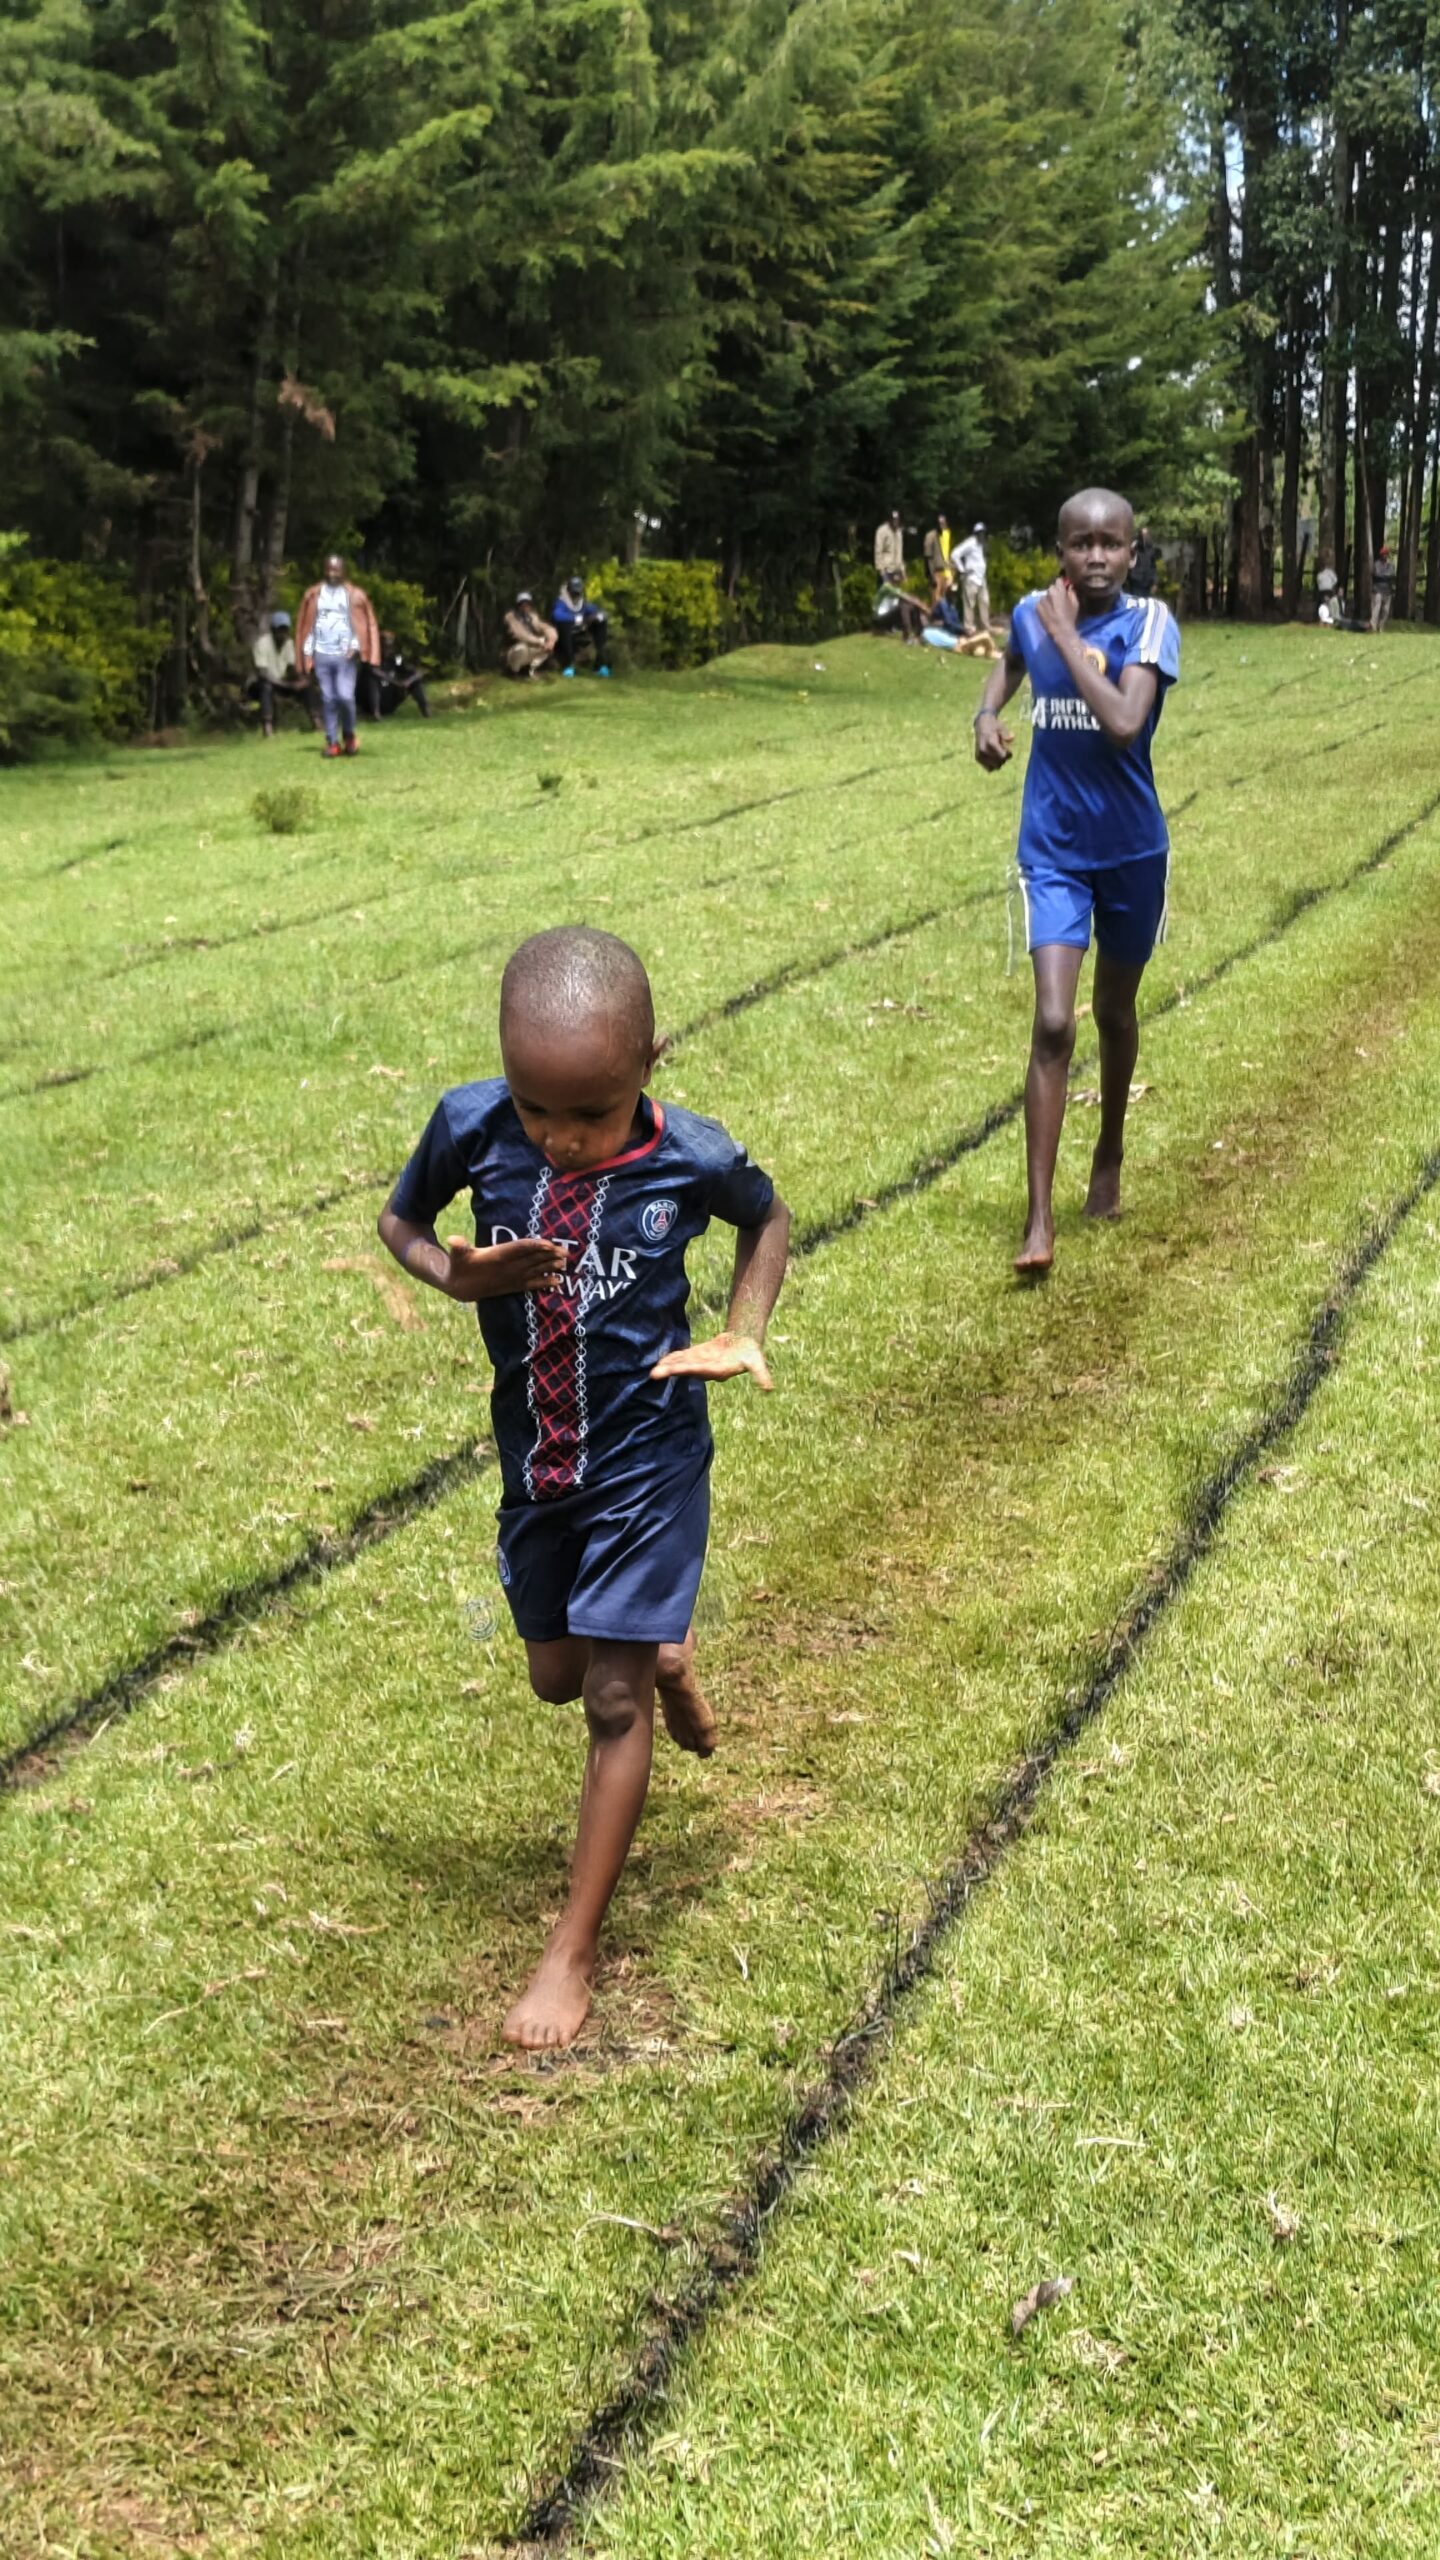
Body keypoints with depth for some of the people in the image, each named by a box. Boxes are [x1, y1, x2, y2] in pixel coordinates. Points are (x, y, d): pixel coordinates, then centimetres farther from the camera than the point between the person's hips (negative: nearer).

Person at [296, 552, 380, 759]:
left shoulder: (355, 595, 2)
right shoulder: (313, 595, 9)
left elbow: (368, 624, 1)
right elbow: (306, 625, 10)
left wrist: (356, 647, -11)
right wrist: (307, 655, 4)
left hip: (345, 655, -3)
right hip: (322, 655, 3)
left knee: (345, 696, -14)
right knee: (328, 699, 3)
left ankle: (349, 735, 9)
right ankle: (332, 742, 8)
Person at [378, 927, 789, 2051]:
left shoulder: (691, 1157, -21)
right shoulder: (471, 1126, -19)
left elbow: (769, 1217, 2)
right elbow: (400, 1221, 0)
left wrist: (743, 1332, -14)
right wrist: (461, 1275, -21)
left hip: (649, 1460, -4)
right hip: (535, 1457, 4)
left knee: (612, 1699, -2)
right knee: (557, 1675, 20)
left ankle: (574, 1948, 11)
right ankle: (664, 1653, 55)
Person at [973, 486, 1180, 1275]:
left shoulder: (1147, 621, -15)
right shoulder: (1031, 613, -4)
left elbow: (1124, 725, -33)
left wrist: (1067, 633, -26)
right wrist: (987, 712, 3)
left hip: (1131, 853, -1)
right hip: (1053, 854, 1)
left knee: (1113, 1013, 17)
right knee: (1052, 1024, -12)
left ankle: (1109, 1157, 44)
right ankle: (1039, 1220, -11)